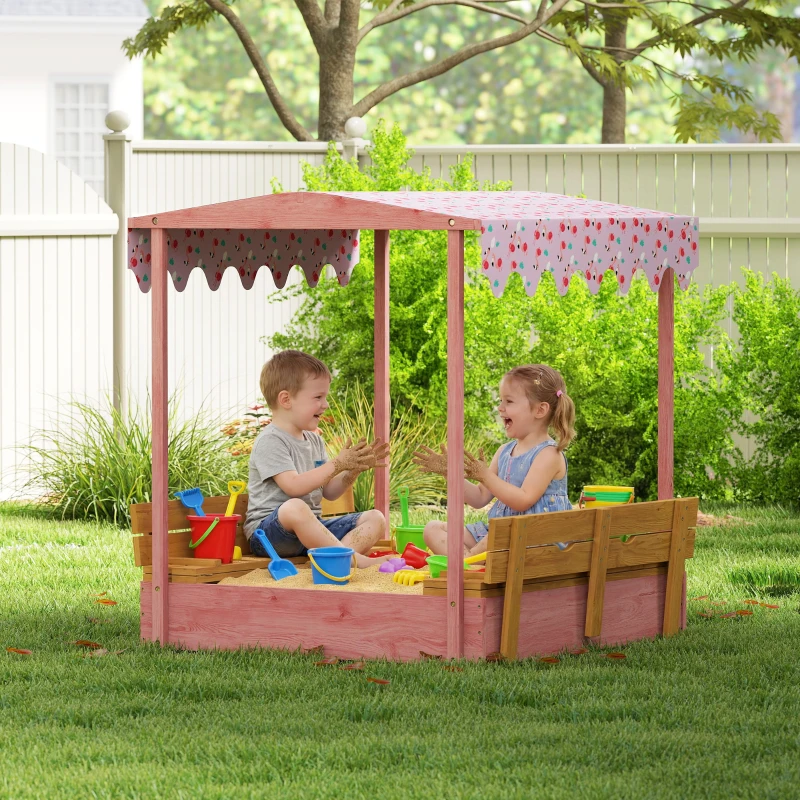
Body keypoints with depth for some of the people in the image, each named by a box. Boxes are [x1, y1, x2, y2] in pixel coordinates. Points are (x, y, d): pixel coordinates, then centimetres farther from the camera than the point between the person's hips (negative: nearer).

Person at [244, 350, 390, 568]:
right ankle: (354, 559, -37)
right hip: (269, 531, -9)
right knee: (294, 508, -42)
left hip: (310, 529, 9)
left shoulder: (314, 440, 18)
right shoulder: (269, 441, -10)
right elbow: (294, 486, -22)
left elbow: (329, 492, 17)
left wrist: (355, 469, 1)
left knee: (375, 519, -3)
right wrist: (337, 465, -18)